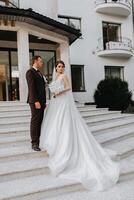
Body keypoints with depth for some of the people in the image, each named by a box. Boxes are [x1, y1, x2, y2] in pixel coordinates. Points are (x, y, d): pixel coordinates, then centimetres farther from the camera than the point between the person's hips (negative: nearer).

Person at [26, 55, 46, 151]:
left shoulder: (39, 73, 20)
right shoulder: (30, 72, -7)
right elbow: (31, 88, -16)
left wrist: (44, 102, 16)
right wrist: (36, 101, -21)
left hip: (41, 101, 8)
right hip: (35, 101, -8)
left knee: (40, 121, 9)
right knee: (35, 121, -4)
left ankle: (39, 140, 17)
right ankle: (34, 143, 2)